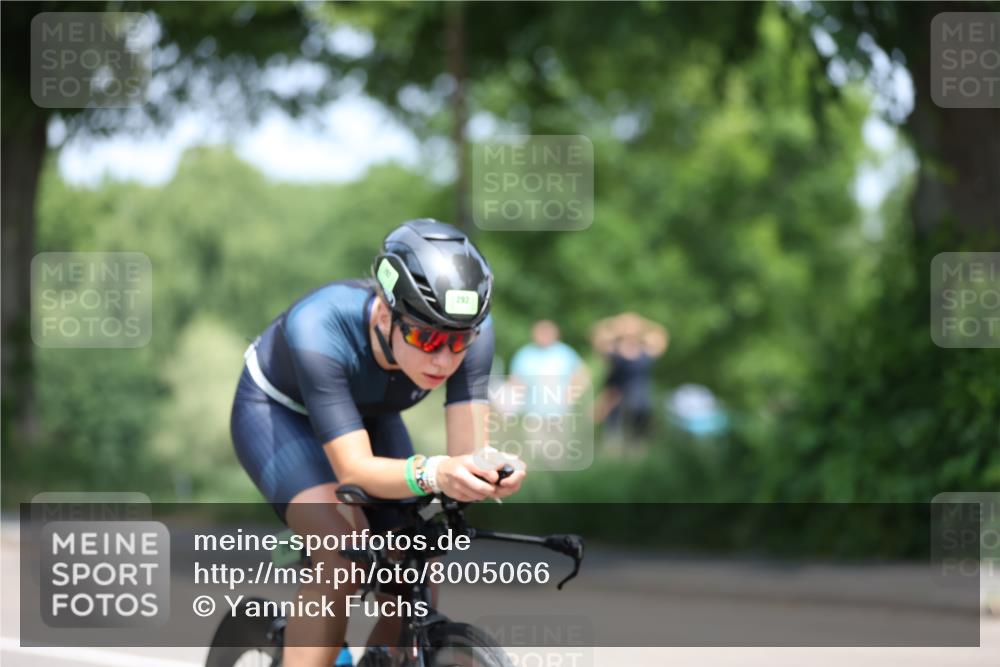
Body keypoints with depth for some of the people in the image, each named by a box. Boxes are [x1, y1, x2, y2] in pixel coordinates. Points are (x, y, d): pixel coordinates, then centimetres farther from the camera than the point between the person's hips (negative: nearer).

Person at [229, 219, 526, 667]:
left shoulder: (472, 331, -30)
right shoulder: (319, 328, -41)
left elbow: (467, 452, -31)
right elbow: (354, 468, -44)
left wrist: (495, 472, -55)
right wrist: (432, 474, -63)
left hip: (368, 415, 5)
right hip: (277, 411, -4)